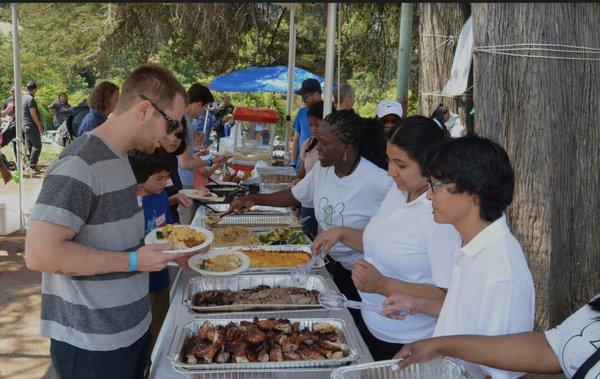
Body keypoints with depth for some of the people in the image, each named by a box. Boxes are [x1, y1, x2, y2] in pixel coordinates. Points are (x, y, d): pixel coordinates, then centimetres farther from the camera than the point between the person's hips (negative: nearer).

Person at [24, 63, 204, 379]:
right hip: (92, 346, -9)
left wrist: (166, 252, 4)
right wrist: (133, 261, -22)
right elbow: (39, 254, -28)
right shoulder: (80, 165, -21)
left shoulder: (118, 158, 9)